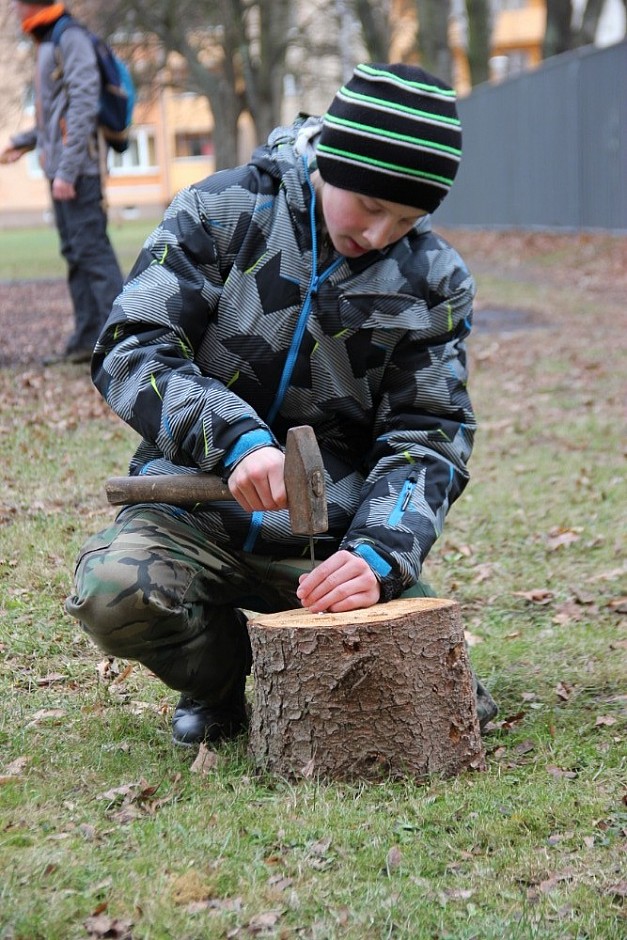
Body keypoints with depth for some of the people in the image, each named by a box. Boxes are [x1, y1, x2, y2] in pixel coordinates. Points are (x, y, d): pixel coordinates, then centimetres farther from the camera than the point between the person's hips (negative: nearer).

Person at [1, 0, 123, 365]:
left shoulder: (71, 39, -9)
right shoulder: (48, 45, 19)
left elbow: (83, 106, -17)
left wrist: (67, 170, -21)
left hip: (78, 167, -10)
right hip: (60, 169, 10)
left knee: (92, 248, -13)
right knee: (75, 253, 9)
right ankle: (87, 340, 12)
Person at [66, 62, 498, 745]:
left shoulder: (433, 280, 1)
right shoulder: (219, 215, -6)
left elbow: (428, 437, -1)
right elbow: (129, 350, -12)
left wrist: (377, 555, -21)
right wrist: (236, 438, -29)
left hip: (330, 537, 1)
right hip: (196, 512, -1)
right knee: (112, 590, -33)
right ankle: (225, 683, 2)